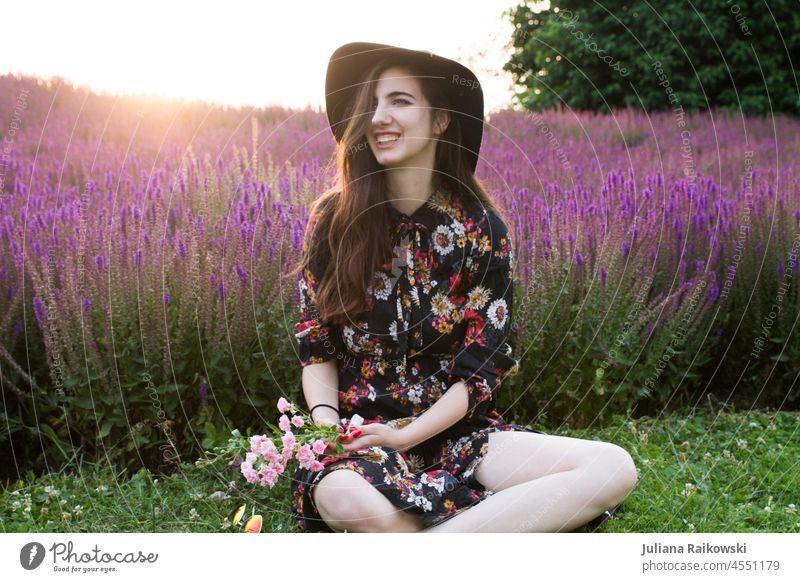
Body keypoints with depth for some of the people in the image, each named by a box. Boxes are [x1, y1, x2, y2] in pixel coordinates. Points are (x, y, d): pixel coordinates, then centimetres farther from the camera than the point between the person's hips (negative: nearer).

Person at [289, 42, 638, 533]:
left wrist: (406, 435, -15)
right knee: (346, 498, -41)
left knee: (613, 469, -24)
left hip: (453, 429, 3)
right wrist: (325, 422, -15)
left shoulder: (482, 229, 1)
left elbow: (480, 369, -2)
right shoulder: (334, 219, 3)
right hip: (357, 435, -2)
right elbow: (316, 349, 4)